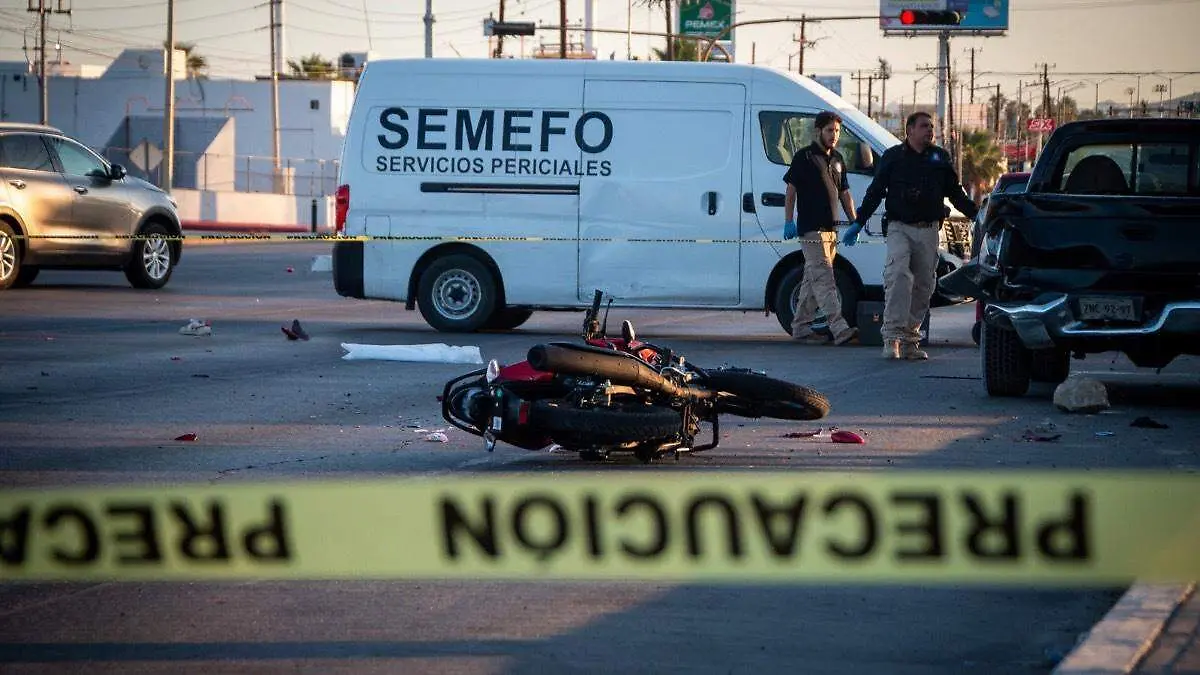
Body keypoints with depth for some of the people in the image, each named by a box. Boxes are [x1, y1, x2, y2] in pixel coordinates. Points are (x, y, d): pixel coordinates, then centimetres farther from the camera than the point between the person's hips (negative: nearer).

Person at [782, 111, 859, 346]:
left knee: (812, 279, 12)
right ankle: (839, 328, -26)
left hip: (831, 228, 8)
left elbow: (844, 194, 23)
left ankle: (801, 327, 19)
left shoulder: (837, 160, 17)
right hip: (811, 229, -8)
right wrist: (789, 222, -11)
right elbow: (791, 190, -4)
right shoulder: (804, 157, -4)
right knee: (824, 278, -15)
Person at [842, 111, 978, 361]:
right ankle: (892, 335, -23)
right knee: (898, 275, -22)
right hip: (900, 228, -4)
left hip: (929, 230, 4)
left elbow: (955, 192, 21)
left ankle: (910, 338, 11)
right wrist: (858, 223, 2)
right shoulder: (893, 157, 5)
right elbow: (875, 191, 7)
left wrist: (976, 215, 13)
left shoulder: (940, 158, 14)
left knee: (923, 286, 3)